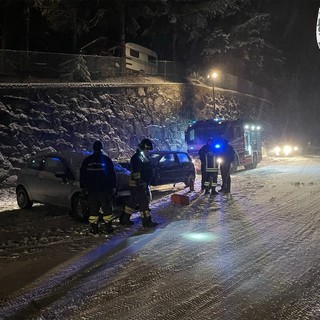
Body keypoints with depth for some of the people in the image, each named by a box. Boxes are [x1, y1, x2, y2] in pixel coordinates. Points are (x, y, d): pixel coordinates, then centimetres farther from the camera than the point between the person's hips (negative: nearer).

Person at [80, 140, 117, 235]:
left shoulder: (87, 160, 4)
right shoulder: (107, 160, -2)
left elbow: (82, 175, 9)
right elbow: (112, 174, 0)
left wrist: (83, 187, 17)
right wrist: (113, 186, 7)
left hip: (91, 189, 2)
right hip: (104, 189, -2)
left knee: (93, 209, 6)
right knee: (107, 208, 7)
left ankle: (94, 228, 5)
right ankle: (108, 227, 5)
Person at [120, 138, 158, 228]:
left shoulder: (144, 157, 16)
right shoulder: (137, 158, -17)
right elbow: (136, 173, -23)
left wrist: (146, 184, 25)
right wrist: (141, 185, -25)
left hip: (144, 184, 10)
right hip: (138, 185, -10)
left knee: (133, 202, 16)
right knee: (144, 202, -4)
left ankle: (124, 219, 25)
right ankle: (147, 222, 4)